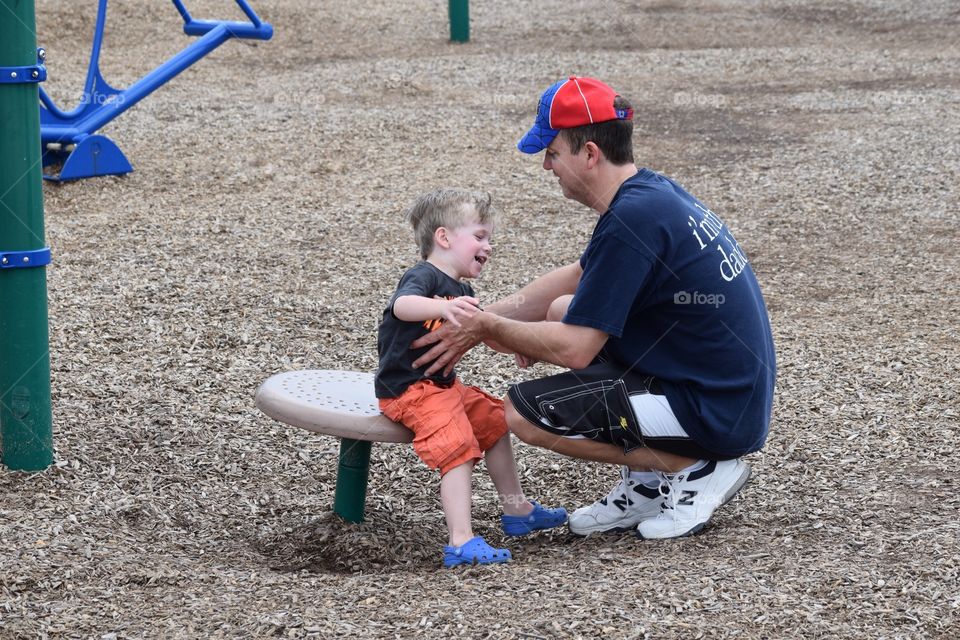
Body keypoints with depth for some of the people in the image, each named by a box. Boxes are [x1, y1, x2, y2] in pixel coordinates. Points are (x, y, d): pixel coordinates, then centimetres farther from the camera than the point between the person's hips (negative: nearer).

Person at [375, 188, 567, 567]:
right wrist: (444, 308, -59)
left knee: (495, 421, 20)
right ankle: (461, 543, -33)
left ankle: (516, 510, 35)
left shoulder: (461, 291, 12)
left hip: (443, 385, 10)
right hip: (408, 389, -10)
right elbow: (403, 306, -40)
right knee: (458, 447, -24)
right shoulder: (423, 277, -17)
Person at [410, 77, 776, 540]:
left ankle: (698, 469, -3)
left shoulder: (631, 221, -22)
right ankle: (647, 485, 15)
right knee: (564, 309, 19)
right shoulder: (652, 191, 8)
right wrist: (478, 323, 17)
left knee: (525, 413, -10)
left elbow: (574, 350, -21)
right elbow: (577, 277, 22)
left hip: (718, 416, -10)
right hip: (737, 396, 10)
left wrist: (489, 328, -5)